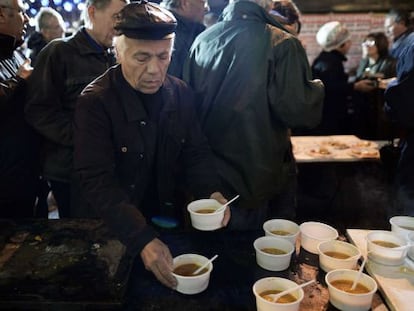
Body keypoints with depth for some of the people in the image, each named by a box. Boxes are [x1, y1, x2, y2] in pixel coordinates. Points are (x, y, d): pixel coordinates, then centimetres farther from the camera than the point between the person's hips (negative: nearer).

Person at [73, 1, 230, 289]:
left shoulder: (181, 93, -4)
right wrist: (142, 239, -37)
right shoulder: (95, 102, -20)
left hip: (169, 219, 4)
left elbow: (196, 153, 1)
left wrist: (211, 192, -20)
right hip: (115, 232, -4)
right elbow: (98, 181, -26)